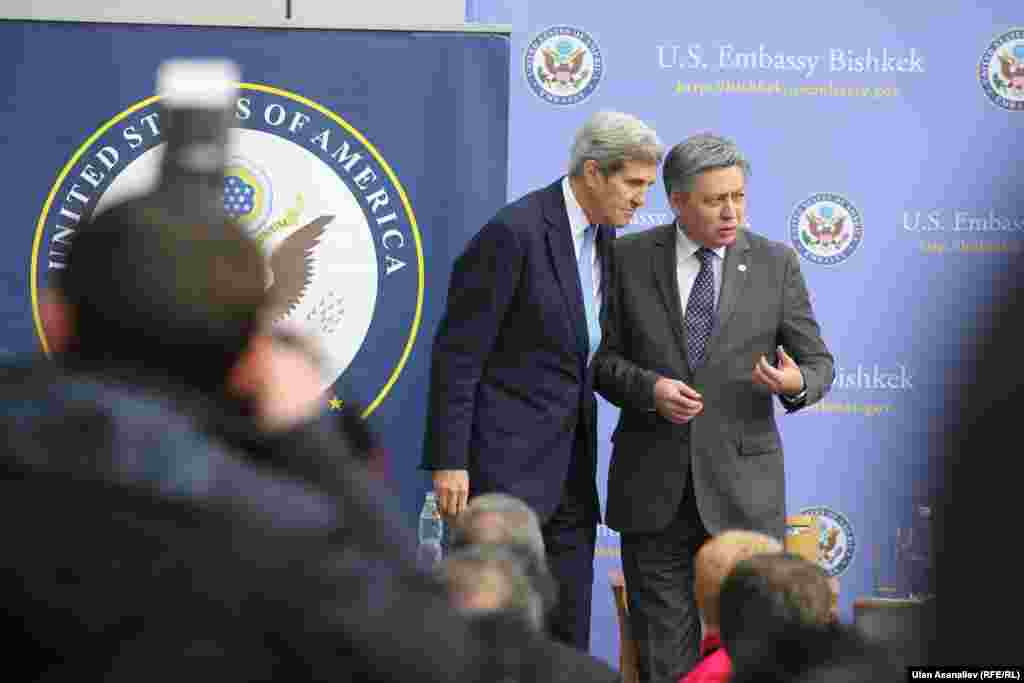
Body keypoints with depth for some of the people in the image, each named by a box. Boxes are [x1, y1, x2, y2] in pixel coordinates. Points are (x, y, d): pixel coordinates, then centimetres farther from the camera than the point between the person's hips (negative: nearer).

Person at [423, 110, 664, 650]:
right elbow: (456, 353, -15)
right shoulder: (515, 232, -15)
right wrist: (448, 462, -17)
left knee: (568, 629, 8)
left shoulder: (603, 235, 10)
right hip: (508, 456, -8)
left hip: (571, 463, 8)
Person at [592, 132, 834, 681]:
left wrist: (797, 383, -17)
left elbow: (818, 362, 6)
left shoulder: (776, 264, 2)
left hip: (742, 487, 0)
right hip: (652, 486, 0)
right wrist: (648, 388, -15)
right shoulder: (630, 259, 2)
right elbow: (602, 356, 5)